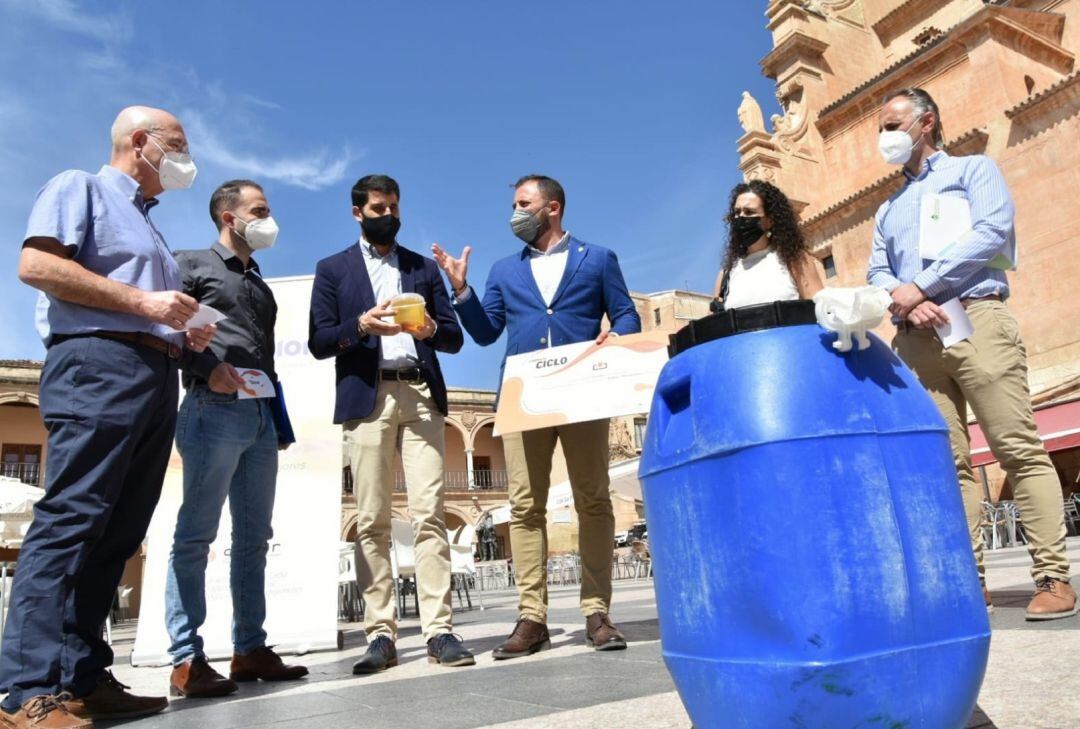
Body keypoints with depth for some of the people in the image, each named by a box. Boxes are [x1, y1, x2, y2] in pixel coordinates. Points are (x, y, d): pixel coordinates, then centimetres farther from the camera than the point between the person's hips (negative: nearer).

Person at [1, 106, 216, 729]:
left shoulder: (150, 228, 31)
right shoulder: (80, 187, 7)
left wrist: (185, 335, 10)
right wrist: (141, 302, -13)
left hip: (157, 380, 8)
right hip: (98, 363, -8)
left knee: (118, 533, 3)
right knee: (70, 519, -13)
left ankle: (83, 678, 7)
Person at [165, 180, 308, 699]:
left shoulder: (261, 286, 26)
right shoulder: (192, 264, 6)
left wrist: (281, 419, 15)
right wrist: (206, 366, -18)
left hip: (261, 417, 7)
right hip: (214, 409, -7)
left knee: (254, 538, 6)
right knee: (196, 536, -5)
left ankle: (250, 649, 12)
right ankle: (186, 659, -1)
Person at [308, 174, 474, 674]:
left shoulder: (424, 267, 19)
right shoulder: (332, 269, 15)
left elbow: (455, 337, 14)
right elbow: (319, 342, 5)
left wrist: (431, 329, -8)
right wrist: (361, 325, -13)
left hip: (421, 395, 1)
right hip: (366, 398, -1)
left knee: (429, 512, -7)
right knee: (372, 520, -1)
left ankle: (438, 630, -4)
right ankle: (380, 634, 5)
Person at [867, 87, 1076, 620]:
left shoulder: (973, 170, 13)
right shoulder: (888, 210, 28)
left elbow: (991, 232, -6)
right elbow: (877, 273, 14)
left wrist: (920, 286, -11)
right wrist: (903, 301, -8)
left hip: (975, 320, -5)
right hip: (915, 340, 5)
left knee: (1019, 450, -8)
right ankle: (968, 578, 2)